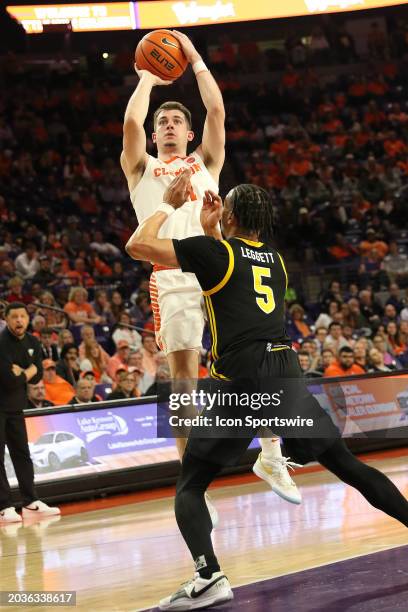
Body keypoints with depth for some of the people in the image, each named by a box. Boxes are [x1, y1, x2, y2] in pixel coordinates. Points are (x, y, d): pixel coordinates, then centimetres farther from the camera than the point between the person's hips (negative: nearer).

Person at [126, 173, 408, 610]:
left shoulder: (216, 250, 2)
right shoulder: (273, 257, 20)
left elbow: (137, 247, 3)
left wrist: (169, 205, 16)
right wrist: (210, 232, 36)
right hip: (287, 371, 5)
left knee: (189, 486, 0)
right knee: (347, 465, 17)